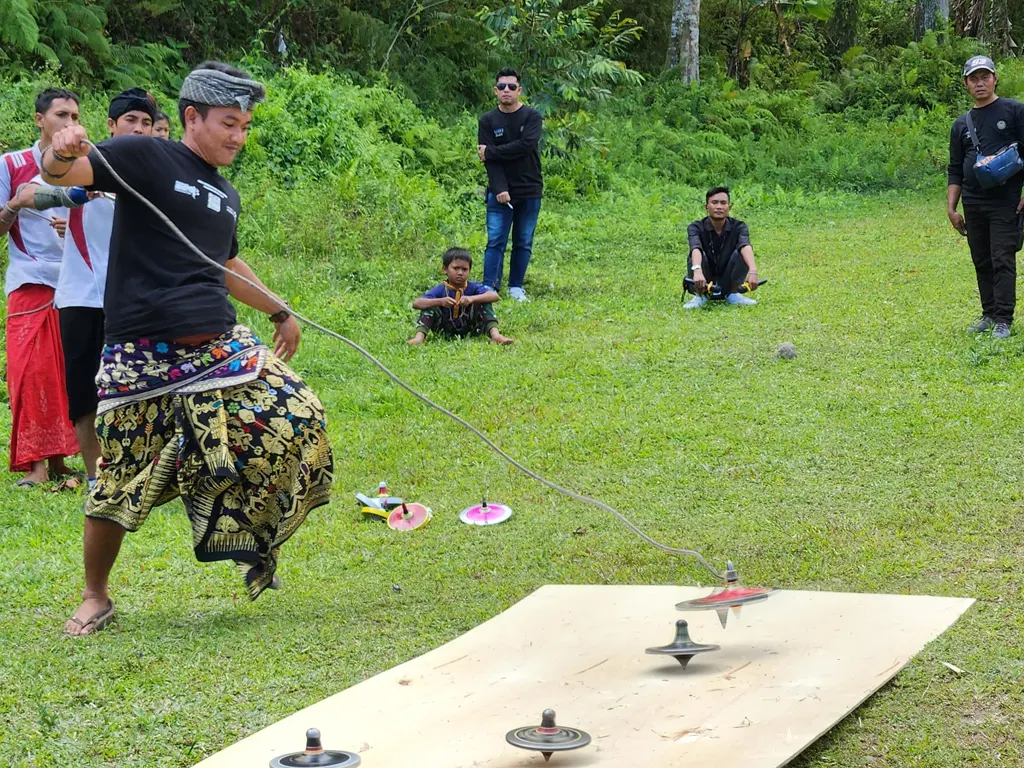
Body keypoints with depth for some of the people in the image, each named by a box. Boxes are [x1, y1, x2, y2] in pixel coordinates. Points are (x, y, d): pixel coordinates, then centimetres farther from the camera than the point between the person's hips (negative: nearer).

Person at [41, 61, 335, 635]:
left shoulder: (226, 196, 19)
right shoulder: (146, 158, -3)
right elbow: (63, 174, -17)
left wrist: (279, 311, 43)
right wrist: (61, 156, -40)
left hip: (220, 349, 6)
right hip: (145, 356, -6)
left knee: (301, 420, -7)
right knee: (121, 484, -2)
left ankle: (258, 543, 14)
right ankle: (96, 597, 20)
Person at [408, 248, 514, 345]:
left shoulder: (473, 287, -8)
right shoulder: (441, 290, -10)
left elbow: (495, 296, -25)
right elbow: (416, 304, -23)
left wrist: (472, 299, -40)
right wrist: (440, 301, -39)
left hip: (469, 331, 0)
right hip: (445, 331, 0)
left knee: (484, 303, -17)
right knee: (430, 306, -20)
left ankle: (495, 335, -32)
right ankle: (419, 337, -35)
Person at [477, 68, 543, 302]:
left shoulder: (532, 116, 0)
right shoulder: (487, 121, 4)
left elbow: (526, 145, -17)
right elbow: (490, 160, -6)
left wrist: (490, 152, -13)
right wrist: (500, 189, -18)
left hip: (529, 192, 0)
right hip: (500, 192, 0)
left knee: (524, 243, 6)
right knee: (495, 241, -8)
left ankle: (516, 287, 14)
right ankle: (489, 288, -12)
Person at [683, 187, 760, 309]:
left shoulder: (738, 227, -12)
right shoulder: (696, 228, -15)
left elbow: (746, 247, -32)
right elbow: (695, 248, -35)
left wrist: (753, 271, -52)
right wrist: (697, 271, -57)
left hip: (727, 283, 1)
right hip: (703, 284, -1)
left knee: (741, 253, -24)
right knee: (699, 256, -30)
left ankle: (733, 294, -6)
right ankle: (700, 296, -8)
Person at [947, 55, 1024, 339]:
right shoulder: (961, 124, 14)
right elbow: (955, 171, 17)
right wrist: (951, 208, 9)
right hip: (973, 206, 5)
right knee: (982, 263, 9)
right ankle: (989, 315, 18)